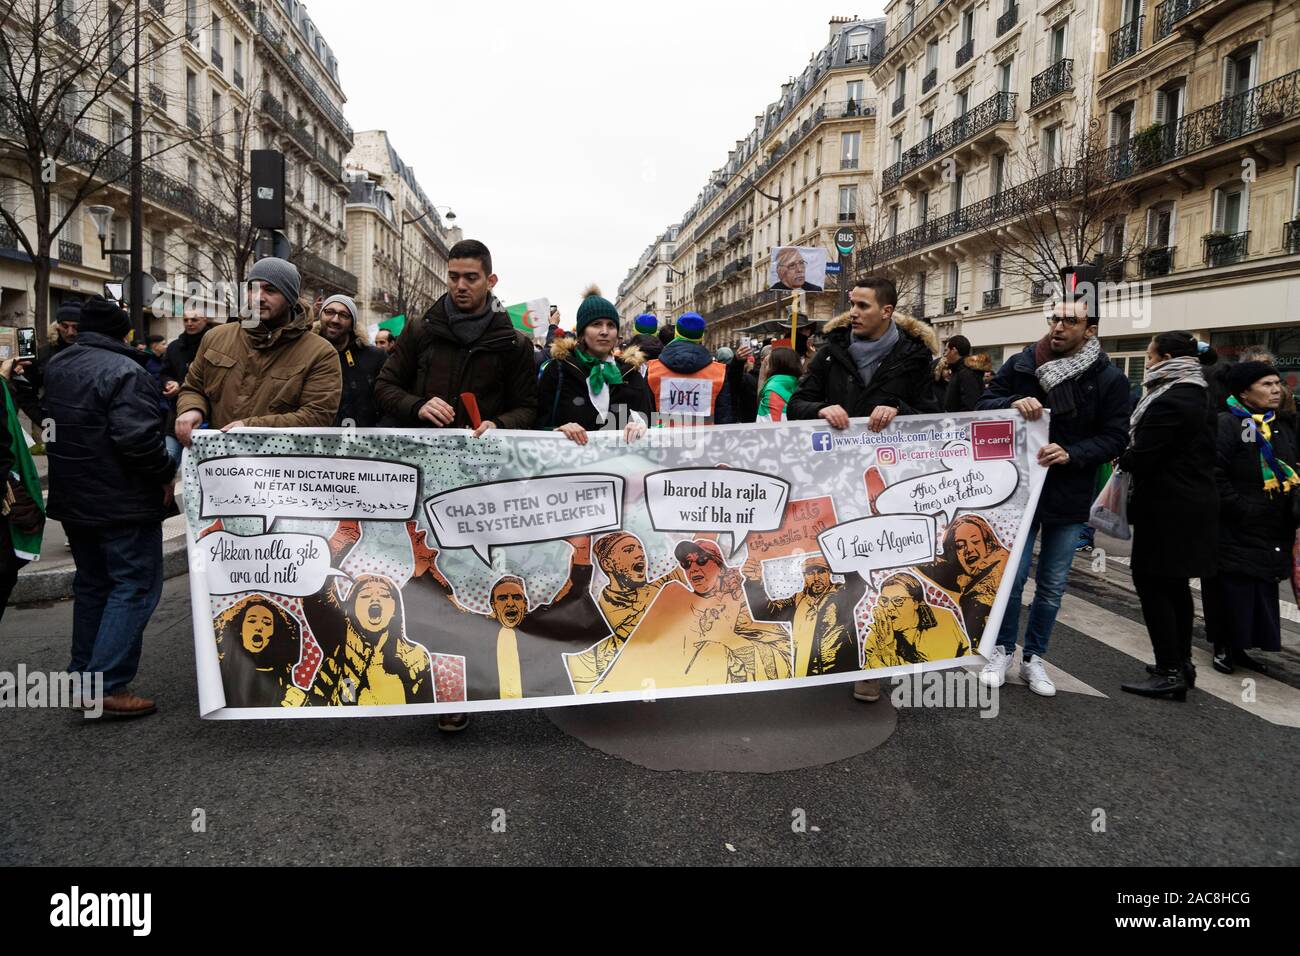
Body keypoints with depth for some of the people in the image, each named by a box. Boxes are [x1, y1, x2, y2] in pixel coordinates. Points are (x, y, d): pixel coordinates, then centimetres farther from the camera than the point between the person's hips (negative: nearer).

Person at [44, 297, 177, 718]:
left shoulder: (57, 366, 11)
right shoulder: (124, 372, -20)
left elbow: (50, 421, 23)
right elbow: (137, 437, -28)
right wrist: (165, 474, -14)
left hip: (73, 498, 9)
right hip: (123, 503, -9)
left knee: (92, 584, 20)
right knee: (135, 587, -3)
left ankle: (82, 674, 28)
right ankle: (107, 686, -7)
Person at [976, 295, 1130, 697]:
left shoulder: (1109, 380, -4)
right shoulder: (1021, 364, -2)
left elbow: (1115, 437, -6)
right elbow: (984, 406, -1)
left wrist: (1071, 454, -22)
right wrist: (1013, 403, -22)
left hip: (1069, 498, 1)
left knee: (1053, 585, 11)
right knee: (1011, 576, 4)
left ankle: (1034, 657, 27)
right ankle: (1003, 650, 23)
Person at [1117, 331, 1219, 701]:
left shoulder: (1168, 402, -20)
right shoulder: (1198, 395, 13)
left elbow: (1141, 458, -22)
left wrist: (1122, 457, 0)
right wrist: (1131, 457, 10)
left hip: (1167, 507, -10)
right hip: (1194, 503, 10)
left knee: (1151, 581, -4)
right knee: (1176, 584, 16)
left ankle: (1170, 671, -1)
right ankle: (1181, 663, 26)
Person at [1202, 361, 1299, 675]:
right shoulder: (1226, 424, -13)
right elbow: (1215, 477, -19)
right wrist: (1242, 509, -20)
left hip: (1271, 534, 8)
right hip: (1234, 533, -8)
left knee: (1262, 596, 13)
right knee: (1230, 593, 0)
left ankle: (1239, 647, 25)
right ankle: (1222, 647, 15)